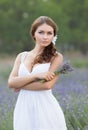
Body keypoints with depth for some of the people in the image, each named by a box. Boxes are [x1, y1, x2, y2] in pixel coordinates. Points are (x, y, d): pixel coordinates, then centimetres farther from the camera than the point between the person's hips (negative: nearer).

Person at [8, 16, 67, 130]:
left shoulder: (56, 57, -1)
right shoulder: (22, 57, 10)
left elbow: (47, 85, -13)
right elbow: (11, 82, -2)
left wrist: (20, 85, -6)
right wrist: (36, 75, -14)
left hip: (46, 109, -3)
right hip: (23, 110, 3)